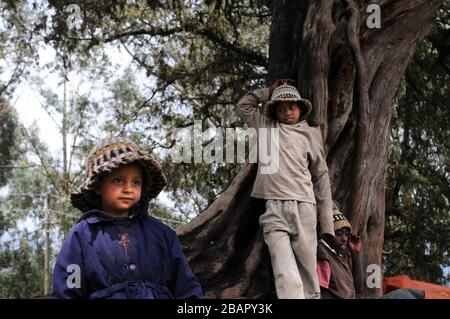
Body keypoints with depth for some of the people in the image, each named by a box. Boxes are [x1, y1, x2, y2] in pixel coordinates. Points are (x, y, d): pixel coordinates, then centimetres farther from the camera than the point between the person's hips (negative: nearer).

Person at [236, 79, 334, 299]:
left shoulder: (310, 133, 16)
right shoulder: (265, 127, 21)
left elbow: (321, 177, 13)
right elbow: (244, 105, 26)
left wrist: (327, 222, 7)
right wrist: (270, 91, 25)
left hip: (303, 208, 0)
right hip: (273, 209, 0)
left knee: (308, 274, -2)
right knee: (286, 277, -13)